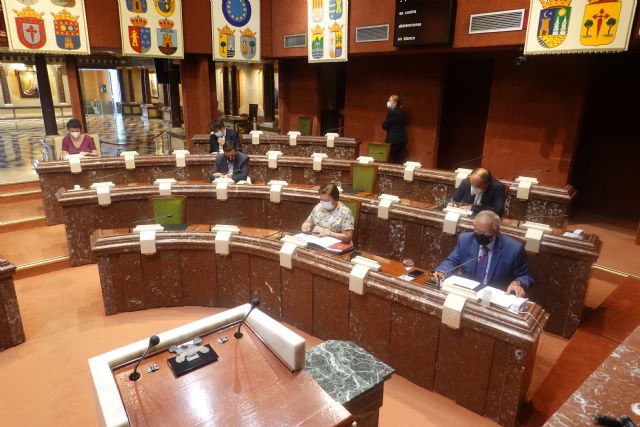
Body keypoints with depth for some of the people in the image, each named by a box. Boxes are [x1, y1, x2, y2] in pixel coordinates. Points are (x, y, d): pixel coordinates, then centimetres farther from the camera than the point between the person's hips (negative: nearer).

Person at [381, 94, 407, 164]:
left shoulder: (392, 112, -13)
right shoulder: (401, 112, 12)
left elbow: (384, 126, -13)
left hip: (393, 139, -8)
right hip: (402, 139, 8)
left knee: (391, 160, -2)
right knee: (399, 161, 10)